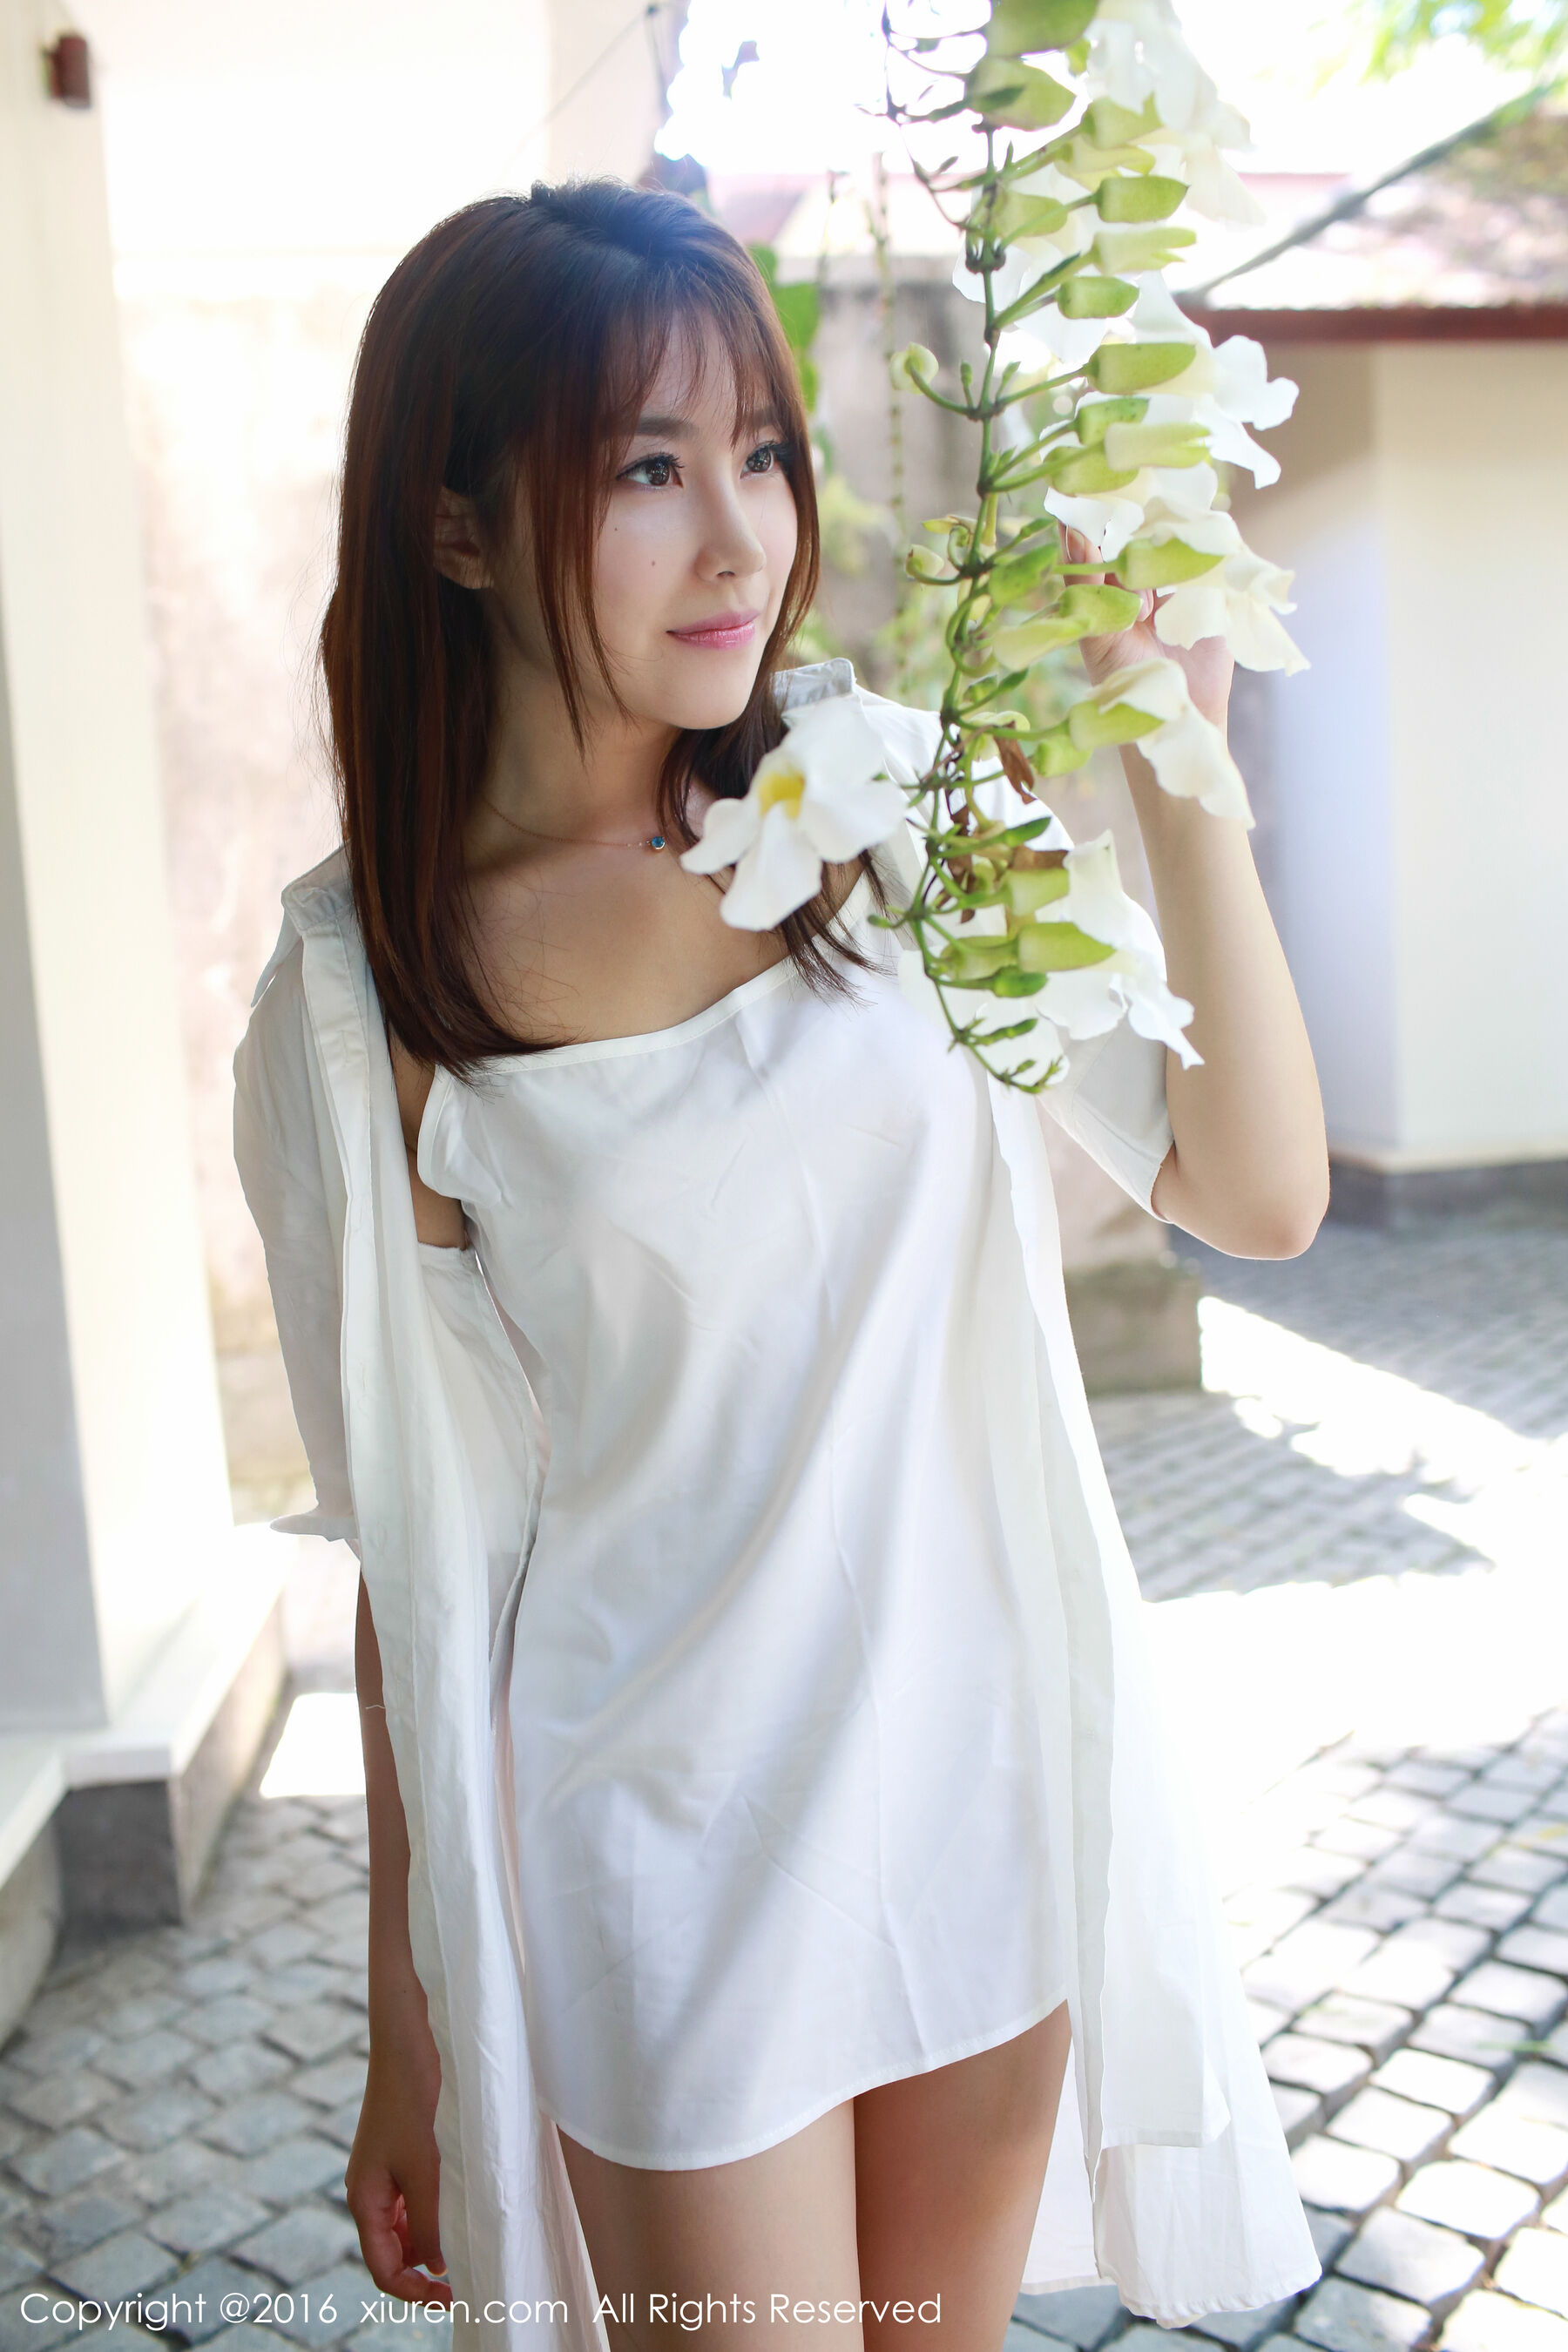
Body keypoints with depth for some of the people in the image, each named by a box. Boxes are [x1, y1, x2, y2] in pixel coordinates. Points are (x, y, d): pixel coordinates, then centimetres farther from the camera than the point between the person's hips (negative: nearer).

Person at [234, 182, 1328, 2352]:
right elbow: (424, 1564, -5)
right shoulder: (364, 1010, -11)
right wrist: (408, 2046, 1)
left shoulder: (895, 801, -6)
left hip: (995, 1771, 4)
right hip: (672, 1855, -3)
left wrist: (1179, 771, -17)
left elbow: (1262, 1198, -7)